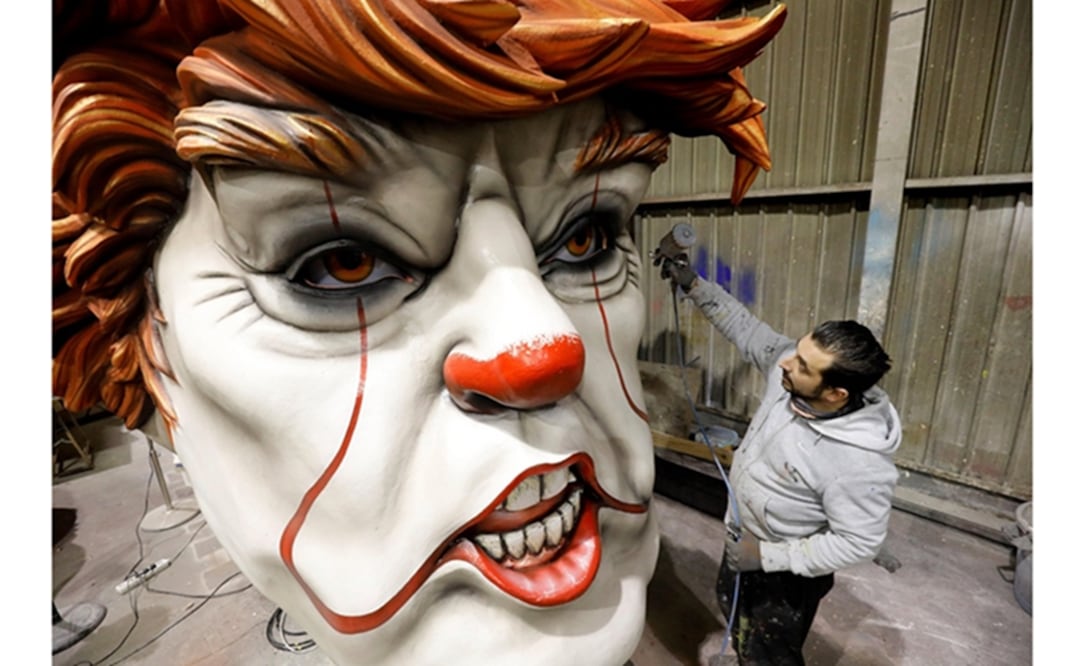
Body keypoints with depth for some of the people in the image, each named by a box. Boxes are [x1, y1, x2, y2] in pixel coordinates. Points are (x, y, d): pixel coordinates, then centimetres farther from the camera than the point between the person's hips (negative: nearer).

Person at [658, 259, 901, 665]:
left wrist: (768, 556, -24)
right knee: (735, 612, 34)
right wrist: (695, 286, -12)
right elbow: (746, 328, -6)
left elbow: (858, 542, -25)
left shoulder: (860, 462, -37)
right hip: (743, 539, 7)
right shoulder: (790, 367, -21)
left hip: (786, 574, -7)